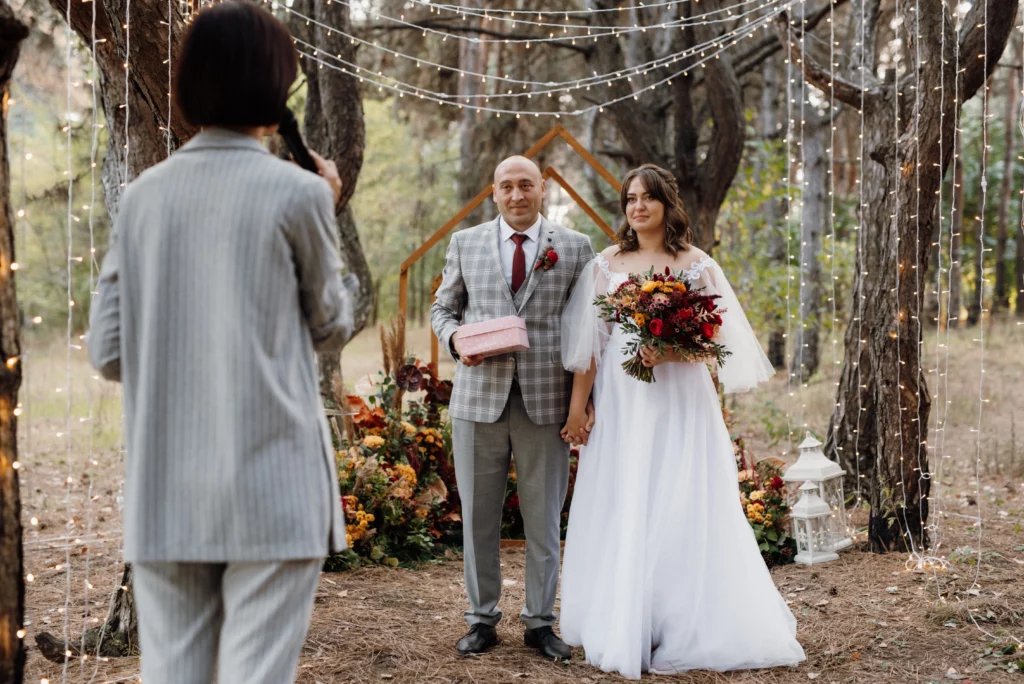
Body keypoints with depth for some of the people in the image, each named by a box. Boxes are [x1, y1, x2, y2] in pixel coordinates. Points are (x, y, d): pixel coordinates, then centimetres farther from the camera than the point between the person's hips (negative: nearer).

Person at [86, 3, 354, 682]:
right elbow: (332, 327, 7)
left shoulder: (143, 194, 5)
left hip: (162, 493, 4)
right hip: (271, 490, -4)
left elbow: (108, 353, 6)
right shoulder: (297, 192, -6)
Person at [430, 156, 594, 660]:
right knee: (478, 515, 7)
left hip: (546, 401, -1)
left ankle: (540, 622, 19)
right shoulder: (465, 243, 10)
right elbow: (442, 308, 15)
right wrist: (456, 340, -8)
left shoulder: (575, 248, 6)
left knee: (544, 519, 6)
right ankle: (482, 618, 21)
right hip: (478, 397, 1)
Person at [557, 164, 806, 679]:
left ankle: (682, 630, 7)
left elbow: (719, 334, 0)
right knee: (621, 511, 4)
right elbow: (588, 341, 6)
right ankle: (622, 629, 14)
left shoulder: (695, 264, 3)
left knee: (682, 511, -2)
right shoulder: (606, 264, 8)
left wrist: (672, 351, -17)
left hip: (680, 402, -2)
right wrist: (577, 403, 0)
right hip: (621, 403, 2)